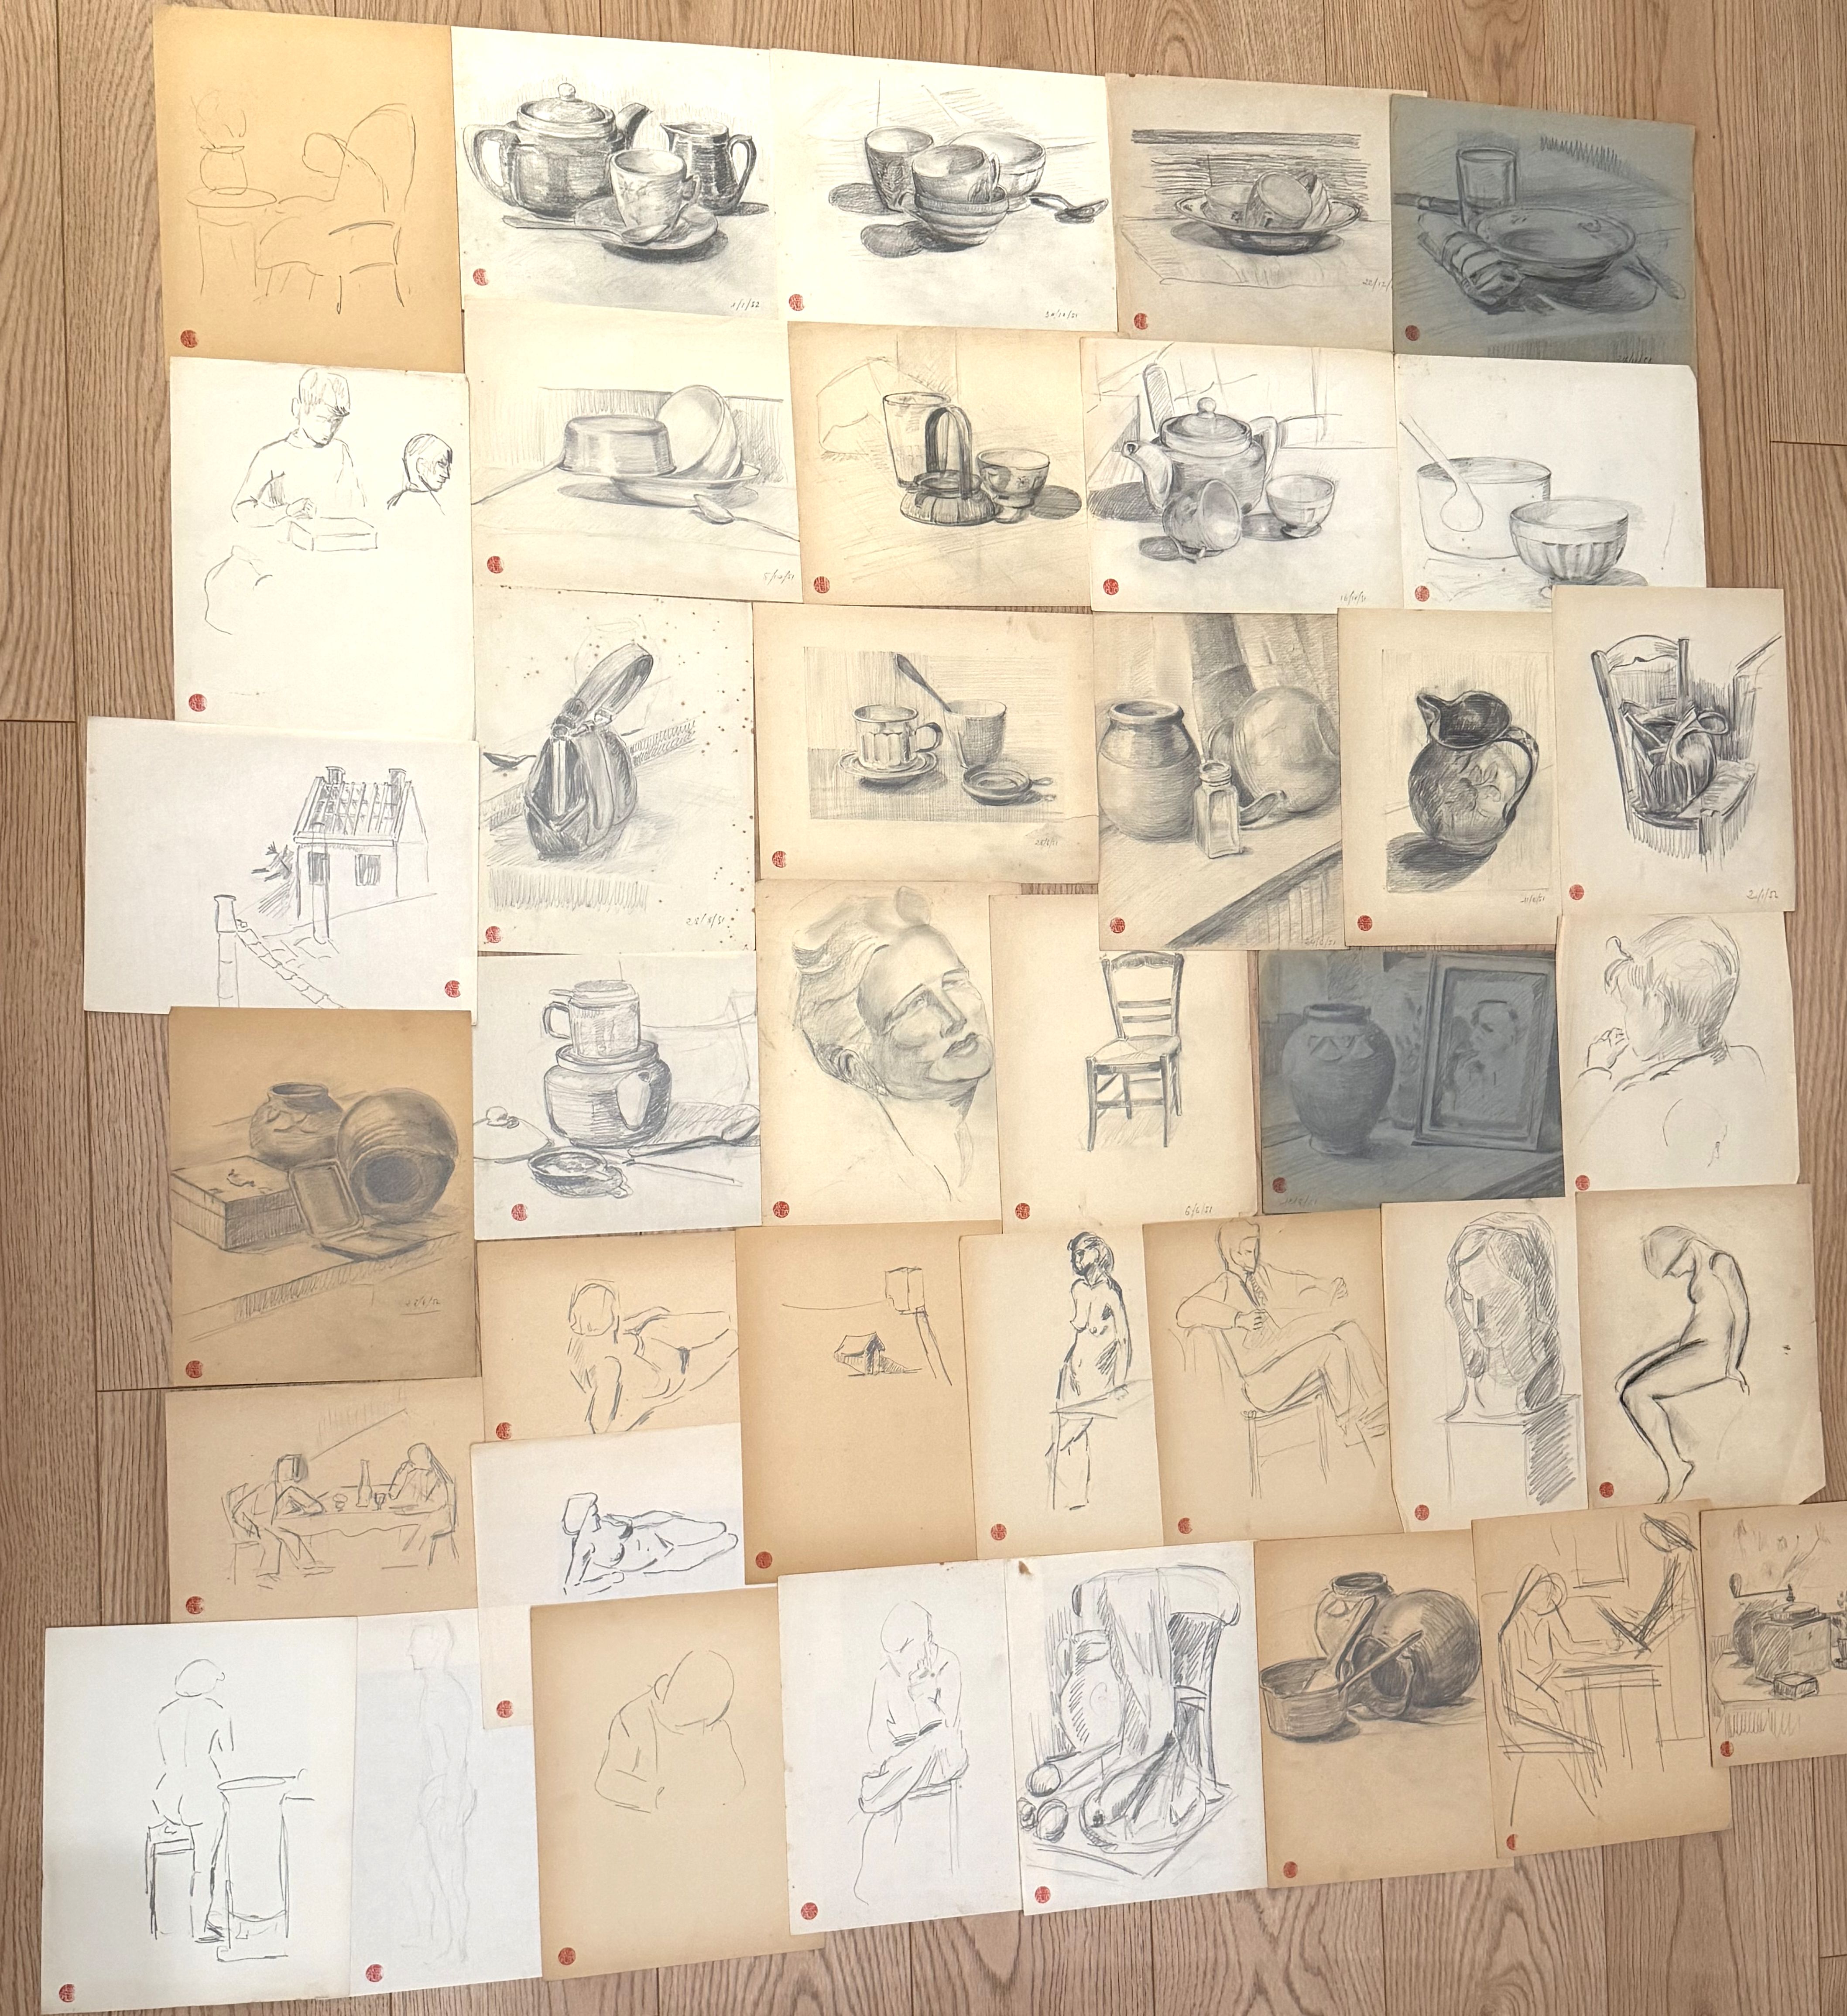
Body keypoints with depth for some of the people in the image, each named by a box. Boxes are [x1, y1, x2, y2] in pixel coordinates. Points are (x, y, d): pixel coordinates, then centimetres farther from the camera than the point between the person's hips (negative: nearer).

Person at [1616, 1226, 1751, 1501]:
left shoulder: (1720, 1263, -8)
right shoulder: (1698, 1270, 18)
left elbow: (1742, 1312, -12)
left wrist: (1733, 1366, -12)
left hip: (1713, 1353, -10)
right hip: (1690, 1347, 10)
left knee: (1635, 1394, -18)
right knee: (1624, 1384, 0)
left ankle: (1676, 1467, -11)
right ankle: (1677, 1458, -3)